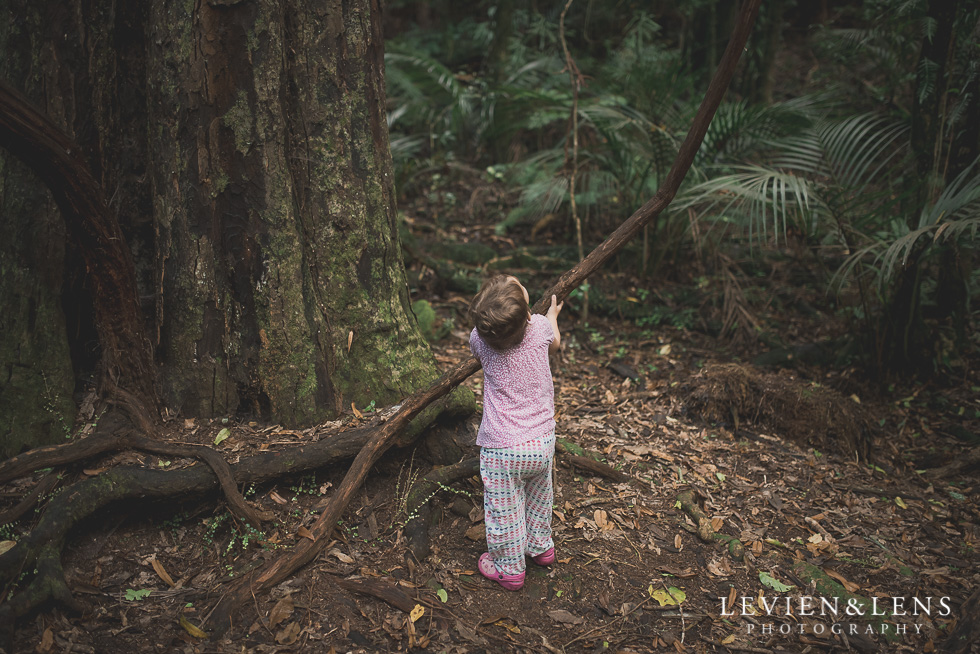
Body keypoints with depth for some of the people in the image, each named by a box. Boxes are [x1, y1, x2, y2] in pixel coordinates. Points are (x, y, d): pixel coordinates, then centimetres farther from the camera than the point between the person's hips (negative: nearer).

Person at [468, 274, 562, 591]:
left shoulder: (479, 340, -14)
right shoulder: (540, 328, -11)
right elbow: (554, 343, 15)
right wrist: (552, 316, 37)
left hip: (502, 449, -3)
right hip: (542, 440, 3)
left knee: (504, 511, 15)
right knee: (539, 496, 28)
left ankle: (508, 569, 32)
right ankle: (541, 547, 49)